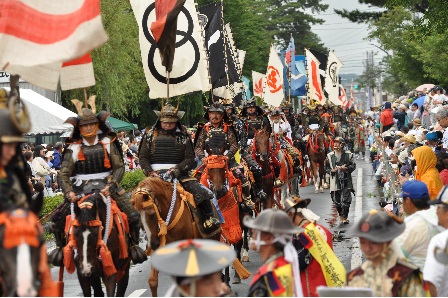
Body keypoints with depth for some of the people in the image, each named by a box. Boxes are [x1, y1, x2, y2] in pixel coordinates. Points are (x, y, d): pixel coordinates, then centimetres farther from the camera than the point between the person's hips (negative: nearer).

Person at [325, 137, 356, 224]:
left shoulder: (348, 154, 3)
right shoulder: (330, 156, 5)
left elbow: (353, 165, 6)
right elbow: (326, 168, 9)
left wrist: (346, 168, -12)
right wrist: (332, 170, -10)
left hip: (346, 181, -1)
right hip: (335, 180, 2)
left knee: (346, 200, -5)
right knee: (336, 200, 5)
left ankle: (345, 217, 6)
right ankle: (341, 215, 23)